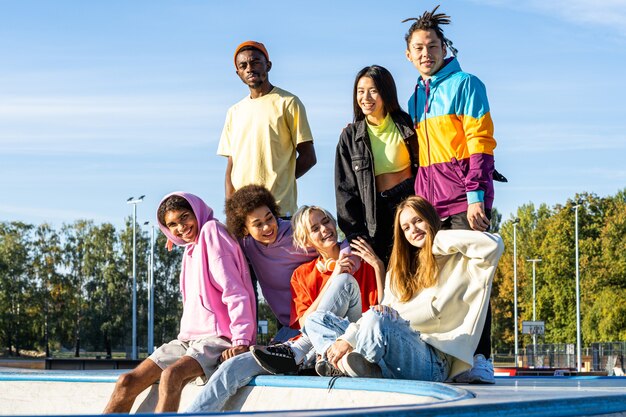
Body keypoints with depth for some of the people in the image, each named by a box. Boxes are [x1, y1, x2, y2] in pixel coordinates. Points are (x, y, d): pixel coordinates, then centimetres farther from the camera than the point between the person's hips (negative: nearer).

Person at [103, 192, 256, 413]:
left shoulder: (211, 231, -4)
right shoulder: (190, 249, 23)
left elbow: (234, 291, -14)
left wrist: (241, 340, -21)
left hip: (218, 337, -8)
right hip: (188, 338, 9)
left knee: (171, 375, -35)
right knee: (128, 382, -6)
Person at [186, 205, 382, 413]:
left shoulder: (362, 260, 8)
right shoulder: (302, 275, 16)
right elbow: (305, 323, 0)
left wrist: (378, 265, -13)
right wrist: (333, 278, -8)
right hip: (310, 348, 3)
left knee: (345, 281, -25)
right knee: (232, 369, -16)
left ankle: (294, 353, -26)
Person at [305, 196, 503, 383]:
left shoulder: (457, 261, 7)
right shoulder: (399, 271, 27)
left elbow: (493, 245, -13)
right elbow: (384, 310, 16)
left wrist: (439, 239, 0)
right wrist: (347, 339, -3)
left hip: (433, 362, -8)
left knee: (377, 320, -37)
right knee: (317, 320, 4)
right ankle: (348, 362, -24)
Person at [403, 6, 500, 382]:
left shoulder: (466, 84, 1)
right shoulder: (416, 97, 20)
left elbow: (480, 143, -6)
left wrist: (476, 196, -15)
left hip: (464, 199, -6)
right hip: (429, 202, 6)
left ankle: (480, 358, -10)